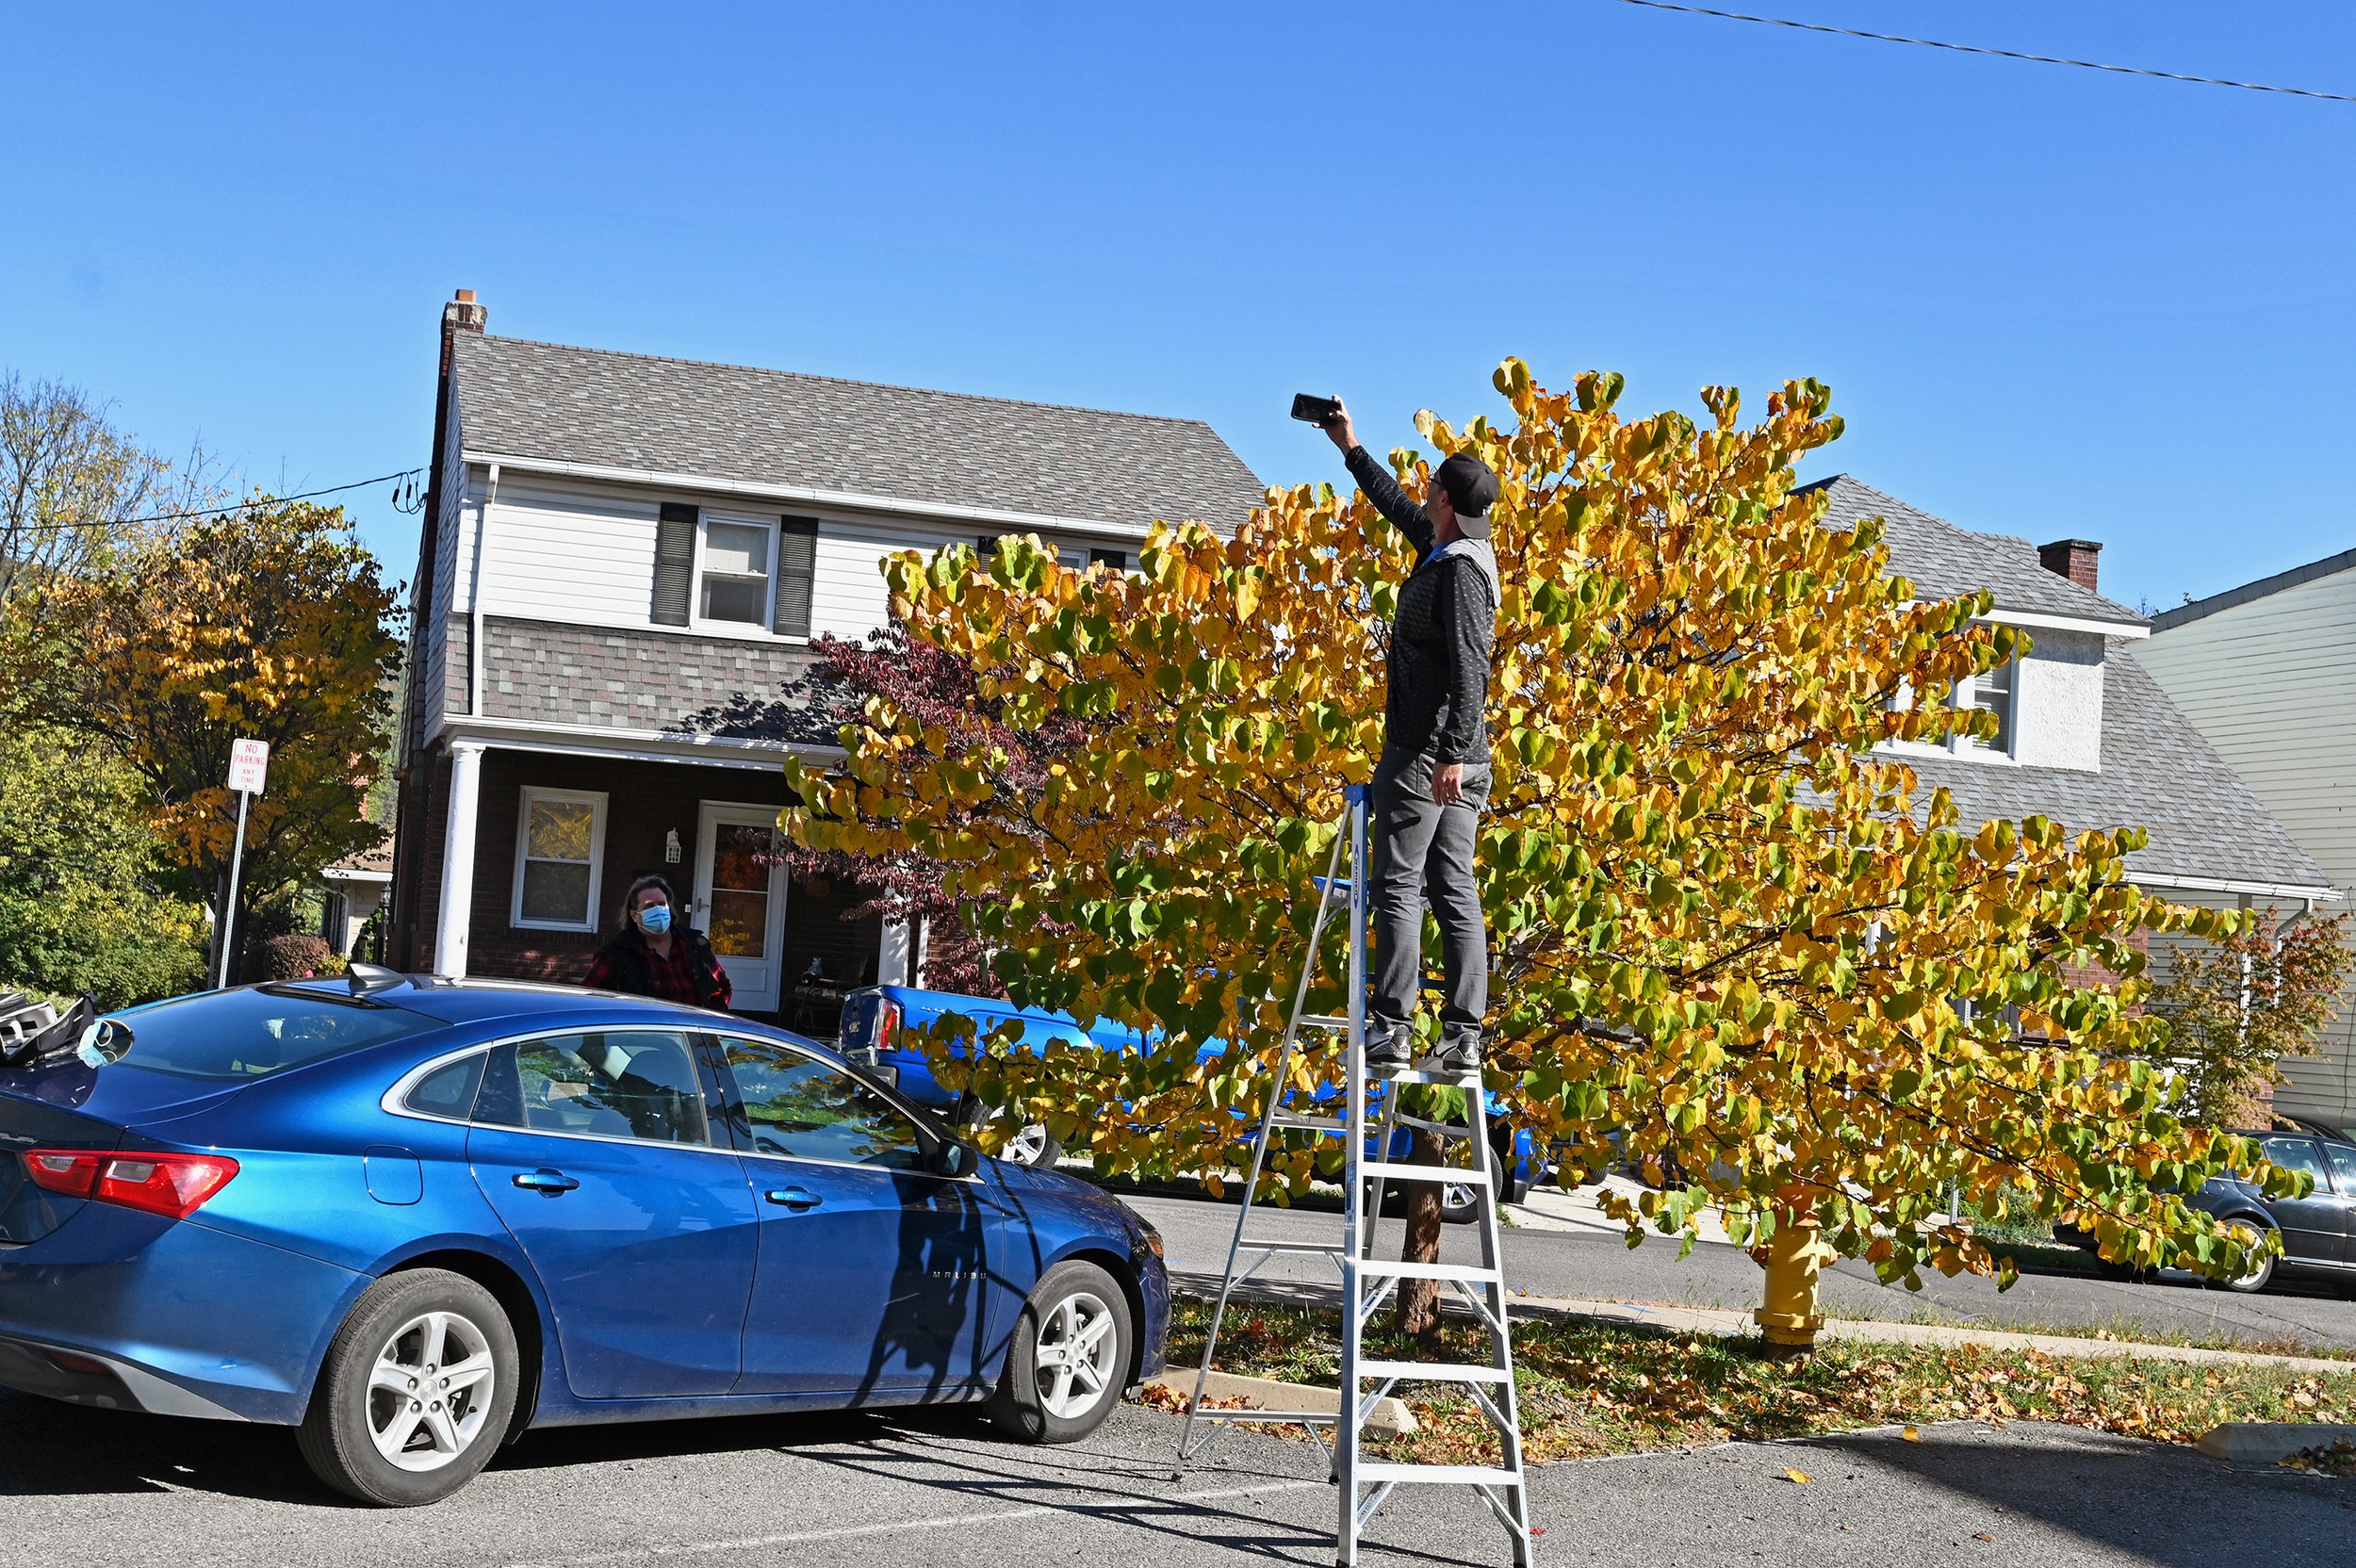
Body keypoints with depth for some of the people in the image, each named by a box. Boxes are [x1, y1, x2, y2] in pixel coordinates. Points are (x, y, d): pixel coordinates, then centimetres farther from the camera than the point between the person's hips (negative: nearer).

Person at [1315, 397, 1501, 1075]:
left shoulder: (1460, 569, -13)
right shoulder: (1449, 549, 15)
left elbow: (1470, 667, -22)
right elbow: (1399, 507, 33)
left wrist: (1451, 753, -28)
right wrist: (1352, 449, 42)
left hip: (1427, 753, -9)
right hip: (1463, 761, 9)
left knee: (1400, 886, -7)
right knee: (1455, 890, 6)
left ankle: (1390, 1032, -8)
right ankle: (1463, 1038, 4)